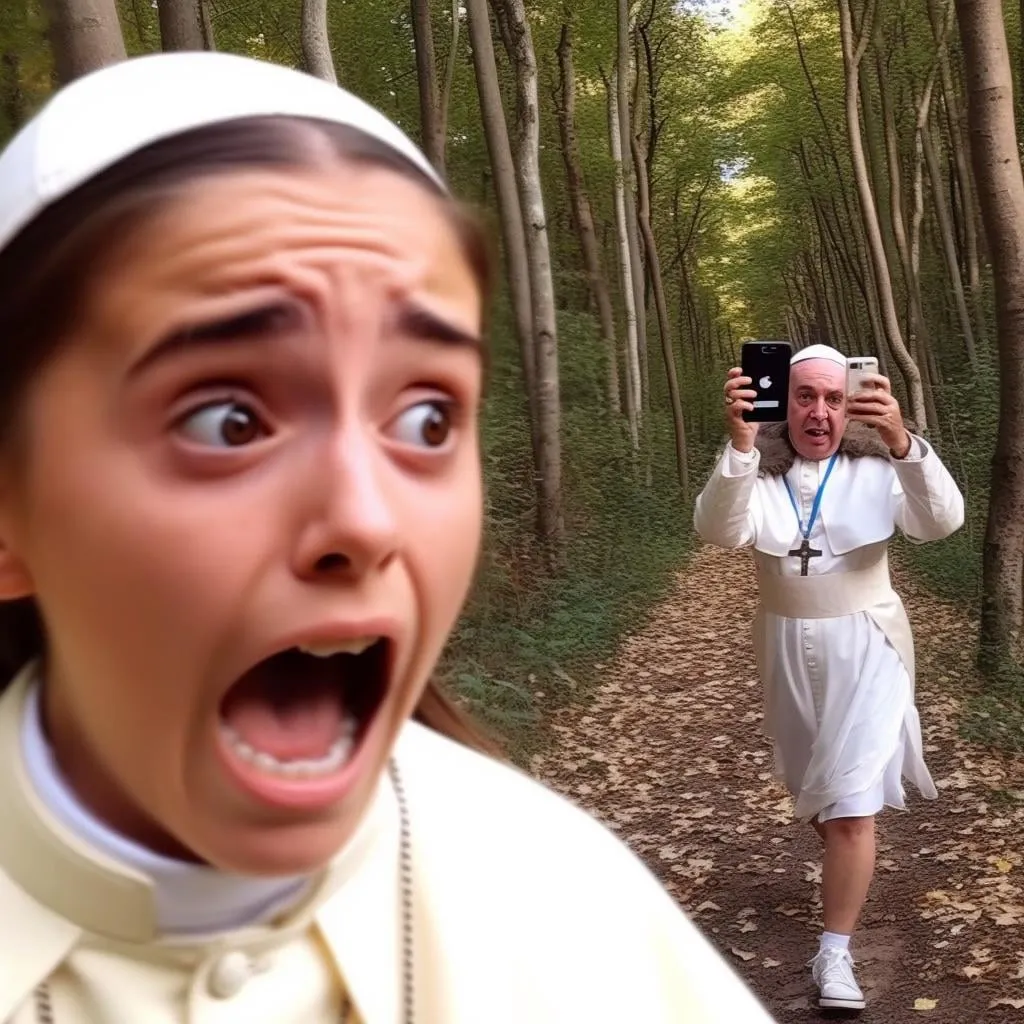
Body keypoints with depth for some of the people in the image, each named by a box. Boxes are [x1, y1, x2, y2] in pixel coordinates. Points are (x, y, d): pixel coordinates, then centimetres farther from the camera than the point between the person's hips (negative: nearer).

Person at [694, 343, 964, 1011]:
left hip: (864, 649, -3)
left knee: (852, 800, -8)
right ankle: (849, 875, 52)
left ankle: (836, 953, 2)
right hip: (788, 650, 3)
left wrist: (900, 442, -43)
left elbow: (942, 521, -27)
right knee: (812, 786, 22)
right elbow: (720, 531, -27)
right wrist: (740, 442, -42)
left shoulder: (876, 467, -10)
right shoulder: (758, 471, -7)